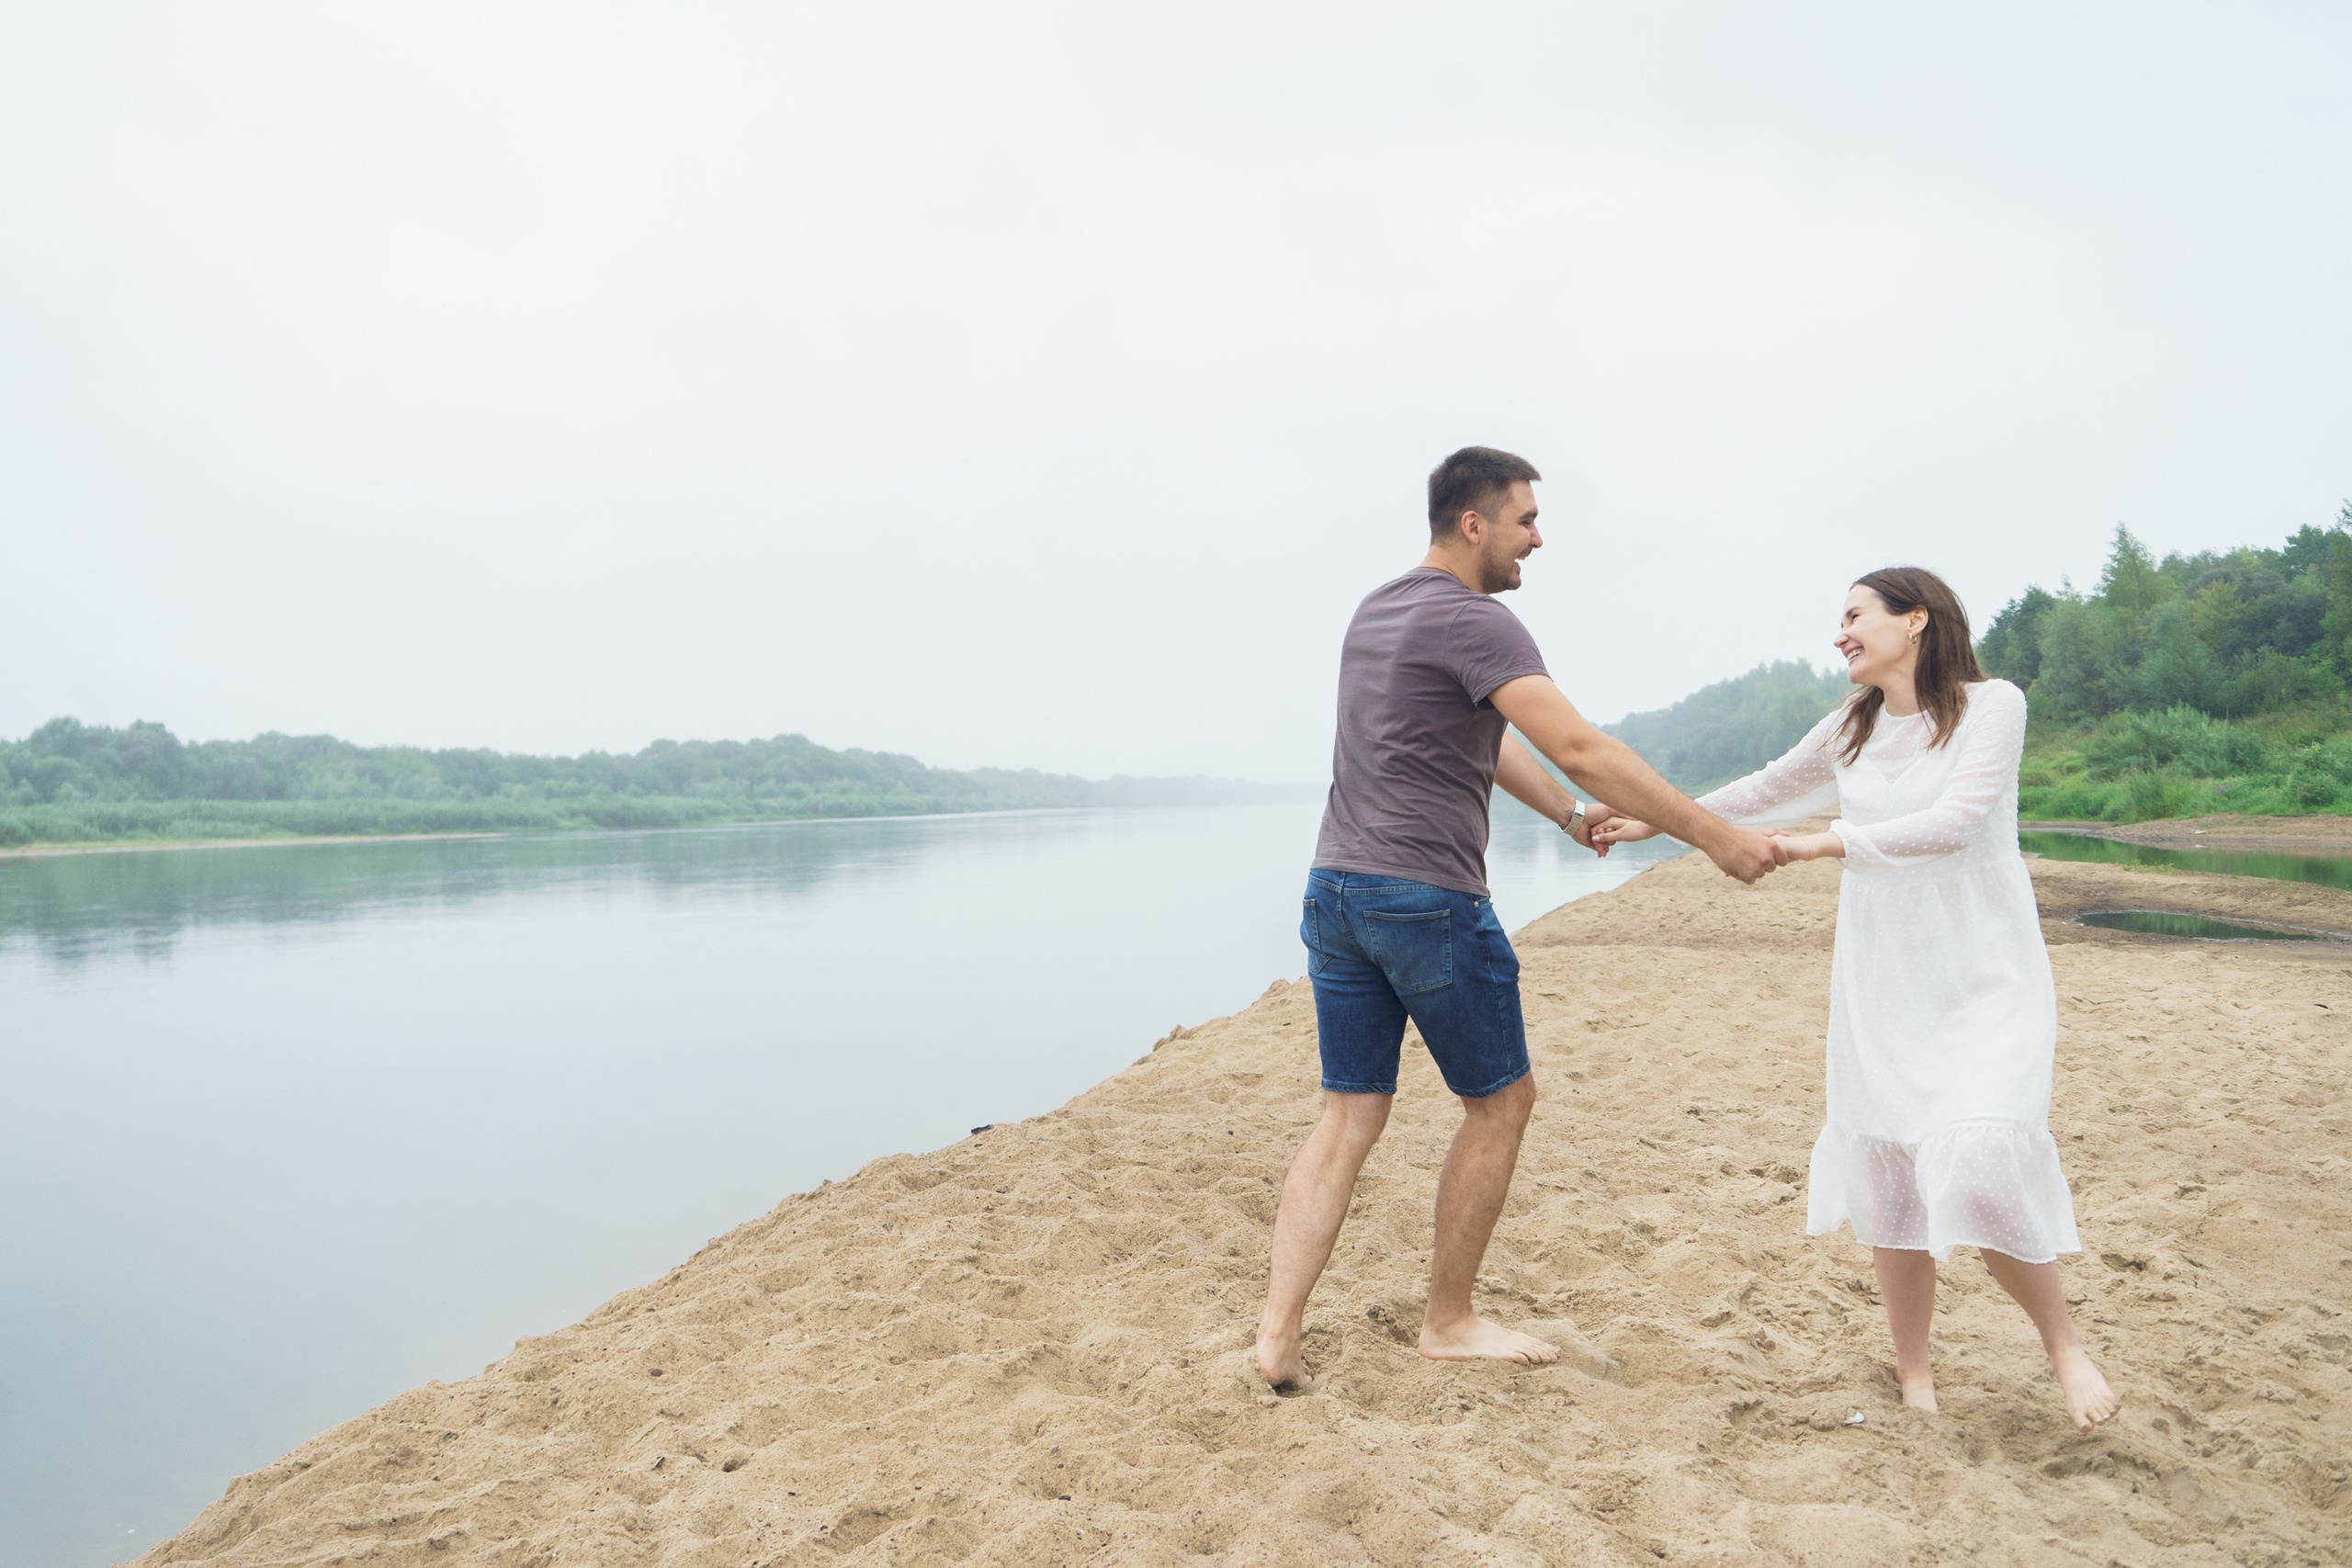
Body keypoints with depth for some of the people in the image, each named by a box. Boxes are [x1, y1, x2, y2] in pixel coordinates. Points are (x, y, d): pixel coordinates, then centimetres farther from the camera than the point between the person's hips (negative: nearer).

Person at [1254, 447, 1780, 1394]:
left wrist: (1568, 813, 31)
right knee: (1500, 1101, 11)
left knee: (1348, 1120, 9)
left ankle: (1277, 1331, 2)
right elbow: (1582, 750, -18)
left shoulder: (1376, 612, 18)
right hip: (1430, 899, -8)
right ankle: (1449, 1320, 21)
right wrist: (1717, 838, -13)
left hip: (1336, 889, 8)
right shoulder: (1473, 621, -11)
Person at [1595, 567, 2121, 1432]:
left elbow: (1953, 824, -20)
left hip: (1983, 977, -4)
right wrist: (1654, 821, 19)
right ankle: (1912, 1366, 20)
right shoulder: (1852, 728, 7)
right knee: (1887, 1171, 3)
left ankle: (2065, 1344, 8)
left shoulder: (1992, 705, -9)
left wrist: (1822, 842, -20)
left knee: (1981, 1165, -18)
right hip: (1881, 978, 5)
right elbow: (1768, 790, 20)